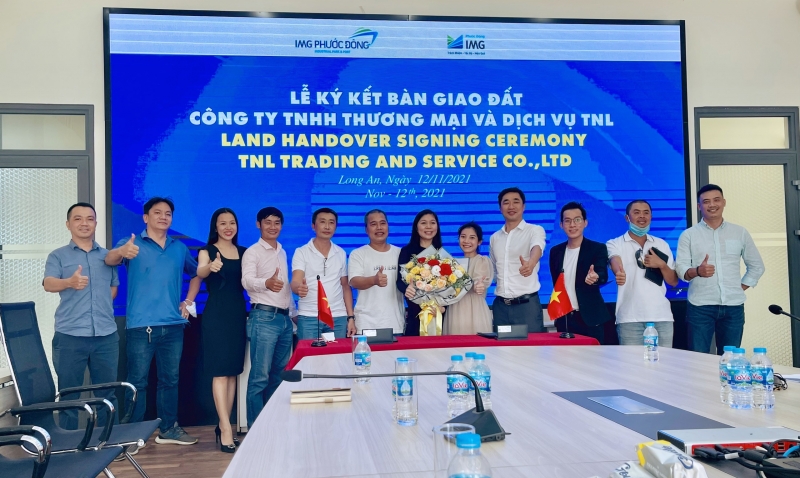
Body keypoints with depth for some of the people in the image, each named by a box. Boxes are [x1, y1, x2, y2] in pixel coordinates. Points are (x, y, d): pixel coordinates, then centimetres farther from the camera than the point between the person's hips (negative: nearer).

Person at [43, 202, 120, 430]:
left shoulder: (107, 256, 14)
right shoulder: (57, 256, 4)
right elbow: (49, 284, -13)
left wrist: (104, 307, 8)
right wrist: (69, 282, -33)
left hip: (106, 335, 3)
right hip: (70, 336, -2)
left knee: (107, 393, 9)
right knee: (68, 394, 4)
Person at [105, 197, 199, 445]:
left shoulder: (180, 248, 13)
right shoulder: (132, 244, -1)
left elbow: (196, 273, 27)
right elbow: (109, 259, -21)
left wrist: (189, 301, 13)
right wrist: (121, 252, -45)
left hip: (173, 325, 5)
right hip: (141, 325, -4)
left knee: (170, 379, 12)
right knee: (137, 381, -1)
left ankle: (168, 429, 23)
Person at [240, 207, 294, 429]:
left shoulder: (282, 252, 17)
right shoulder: (253, 252, -5)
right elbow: (247, 281, -23)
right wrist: (266, 283, -43)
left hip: (284, 318, 7)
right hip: (264, 317, -7)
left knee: (279, 374, 12)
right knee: (260, 375, -7)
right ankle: (255, 426, 0)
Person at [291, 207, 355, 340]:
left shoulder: (341, 254, 11)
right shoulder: (301, 252, 0)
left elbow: (345, 287, 14)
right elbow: (295, 282, -11)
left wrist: (351, 317, 6)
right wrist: (299, 288, -35)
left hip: (338, 318, 3)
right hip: (309, 317, -3)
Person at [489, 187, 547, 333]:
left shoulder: (535, 230, -3)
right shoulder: (494, 238, 13)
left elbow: (537, 248, -25)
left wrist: (530, 264, -46)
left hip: (527, 303, -4)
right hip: (500, 305, 5)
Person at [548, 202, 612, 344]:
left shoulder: (598, 248, -3)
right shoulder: (556, 251, 9)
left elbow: (603, 275, -19)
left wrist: (595, 277, -41)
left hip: (589, 319, -4)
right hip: (563, 319, 4)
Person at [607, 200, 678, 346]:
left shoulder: (662, 245, 15)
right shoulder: (615, 244, 4)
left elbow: (674, 282, 14)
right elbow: (615, 262, -19)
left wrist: (661, 264, -6)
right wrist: (619, 273, -42)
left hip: (661, 317, 3)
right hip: (630, 318, -3)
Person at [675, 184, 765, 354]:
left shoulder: (740, 233, 10)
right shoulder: (689, 235, 3)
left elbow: (756, 266, 18)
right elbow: (681, 268, -6)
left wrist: (741, 287, 7)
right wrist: (697, 271, -27)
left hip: (734, 307, 2)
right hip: (700, 307, -2)